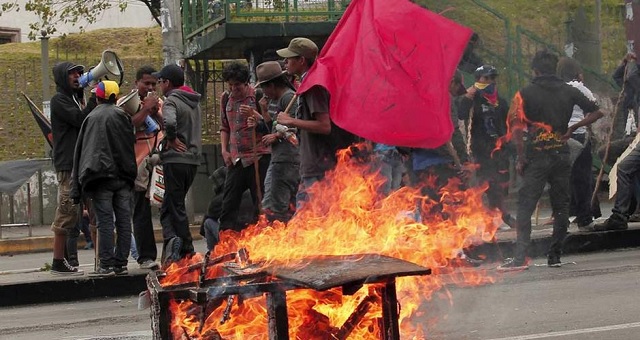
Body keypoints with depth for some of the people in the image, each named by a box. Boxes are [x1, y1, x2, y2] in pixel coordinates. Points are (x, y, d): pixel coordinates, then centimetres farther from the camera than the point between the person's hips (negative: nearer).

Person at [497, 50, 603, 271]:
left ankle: (520, 257, -11)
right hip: (561, 154, 3)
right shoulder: (568, 91, 7)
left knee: (525, 206, -3)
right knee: (561, 206, 12)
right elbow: (597, 112, 7)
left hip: (536, 156, -3)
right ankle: (555, 255, 11)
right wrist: (572, 128, 10)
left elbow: (516, 127, -11)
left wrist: (521, 158, -6)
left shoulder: (525, 94, -3)